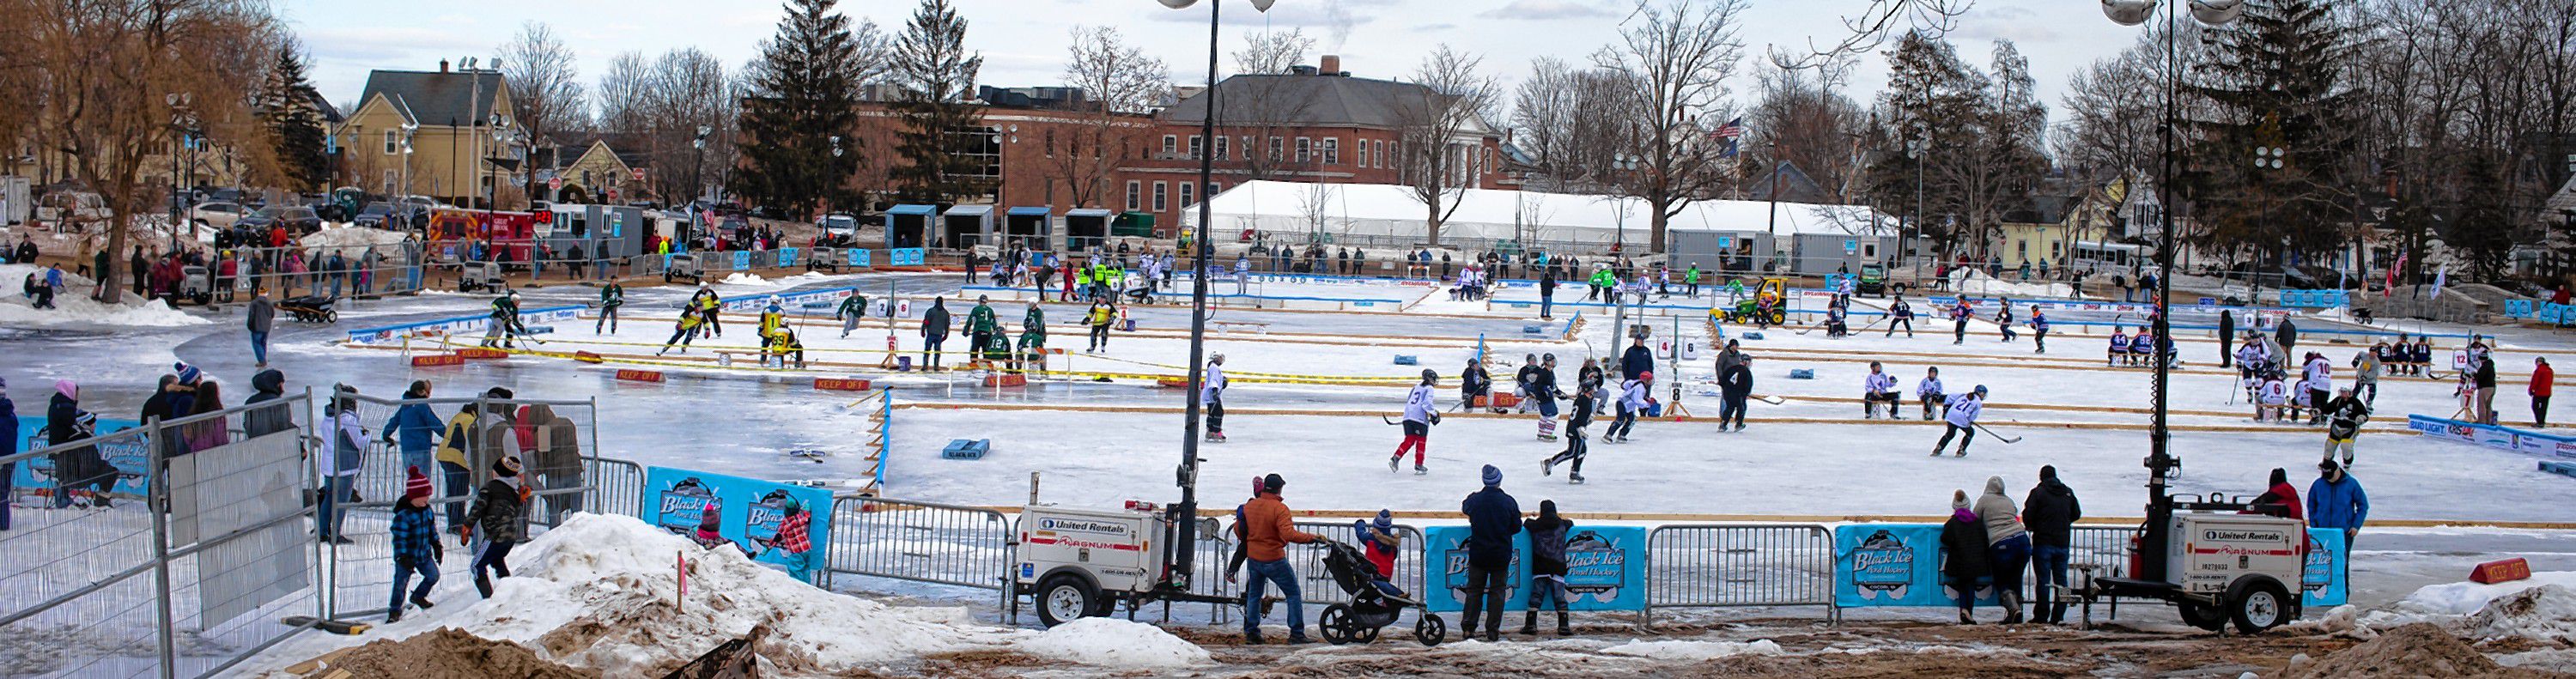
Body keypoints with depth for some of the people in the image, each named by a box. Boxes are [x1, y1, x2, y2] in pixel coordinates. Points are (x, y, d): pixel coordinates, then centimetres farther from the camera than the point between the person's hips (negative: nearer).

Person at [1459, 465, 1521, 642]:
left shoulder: (1474, 500, -8)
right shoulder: (1509, 502, -10)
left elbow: (1464, 509, 16)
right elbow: (1517, 527, -1)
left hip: (1478, 554, 1)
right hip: (1501, 555, -1)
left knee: (1474, 590, 12)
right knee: (1497, 591, 6)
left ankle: (1468, 628, 10)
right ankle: (1493, 631, 4)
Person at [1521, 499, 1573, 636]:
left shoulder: (1536, 525, 1)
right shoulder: (1562, 525, 7)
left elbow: (1526, 523, 20)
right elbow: (1570, 524, 29)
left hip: (1540, 567, -1)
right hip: (1557, 567, 1)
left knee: (1536, 594, 0)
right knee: (1559, 596, 1)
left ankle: (1531, 625, -5)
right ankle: (1563, 626, -2)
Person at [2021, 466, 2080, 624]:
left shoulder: (2038, 492, -8)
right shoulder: (2068, 492, 7)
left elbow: (2027, 516, -11)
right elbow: (2077, 514, 15)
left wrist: (2032, 527, 9)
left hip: (2043, 542, -4)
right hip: (2063, 543, 4)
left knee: (2043, 580, -1)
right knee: (2061, 580, 10)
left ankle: (2041, 616, -1)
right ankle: (2058, 616, 9)